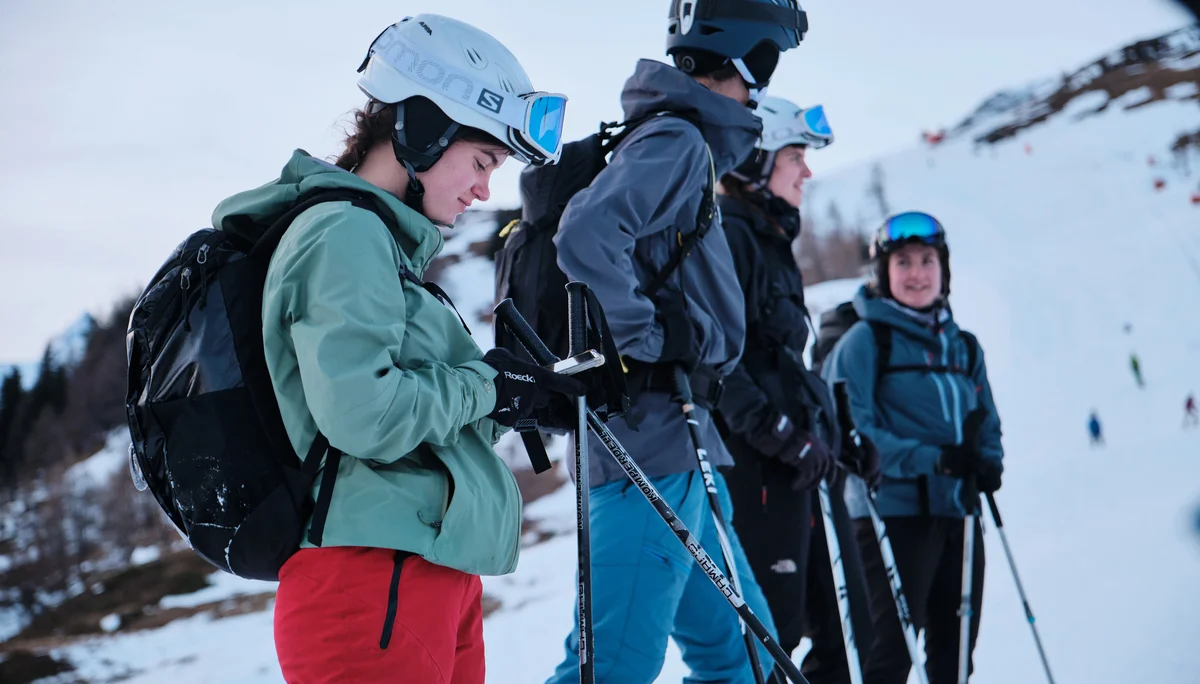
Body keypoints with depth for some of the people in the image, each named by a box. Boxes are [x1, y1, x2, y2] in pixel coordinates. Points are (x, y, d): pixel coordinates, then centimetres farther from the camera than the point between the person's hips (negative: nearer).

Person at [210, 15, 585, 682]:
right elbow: (363, 414, -24)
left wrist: (533, 394, 7)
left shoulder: (389, 240, 19)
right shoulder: (345, 233, -12)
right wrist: (487, 385, -9)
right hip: (375, 580, -10)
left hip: (438, 575, 10)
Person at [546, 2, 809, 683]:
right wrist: (645, 340, -16)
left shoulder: (684, 142, 18)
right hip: (654, 444, -10)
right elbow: (586, 240, -28)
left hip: (678, 448, 10)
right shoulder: (678, 141, -12)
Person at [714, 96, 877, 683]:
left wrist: (824, 432, 16)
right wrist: (776, 432, -22)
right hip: (757, 466, -10)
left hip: (800, 463, 10)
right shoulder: (726, 234, -10)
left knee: (846, 626, 11)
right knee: (771, 628, -7)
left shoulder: (770, 241, 21)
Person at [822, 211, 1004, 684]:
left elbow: (987, 422, 21)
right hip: (895, 513, -6)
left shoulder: (963, 346, 16)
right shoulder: (865, 340, -3)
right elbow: (849, 427, -12)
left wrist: (989, 464, -2)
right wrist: (931, 458, -22)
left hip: (959, 514, 6)